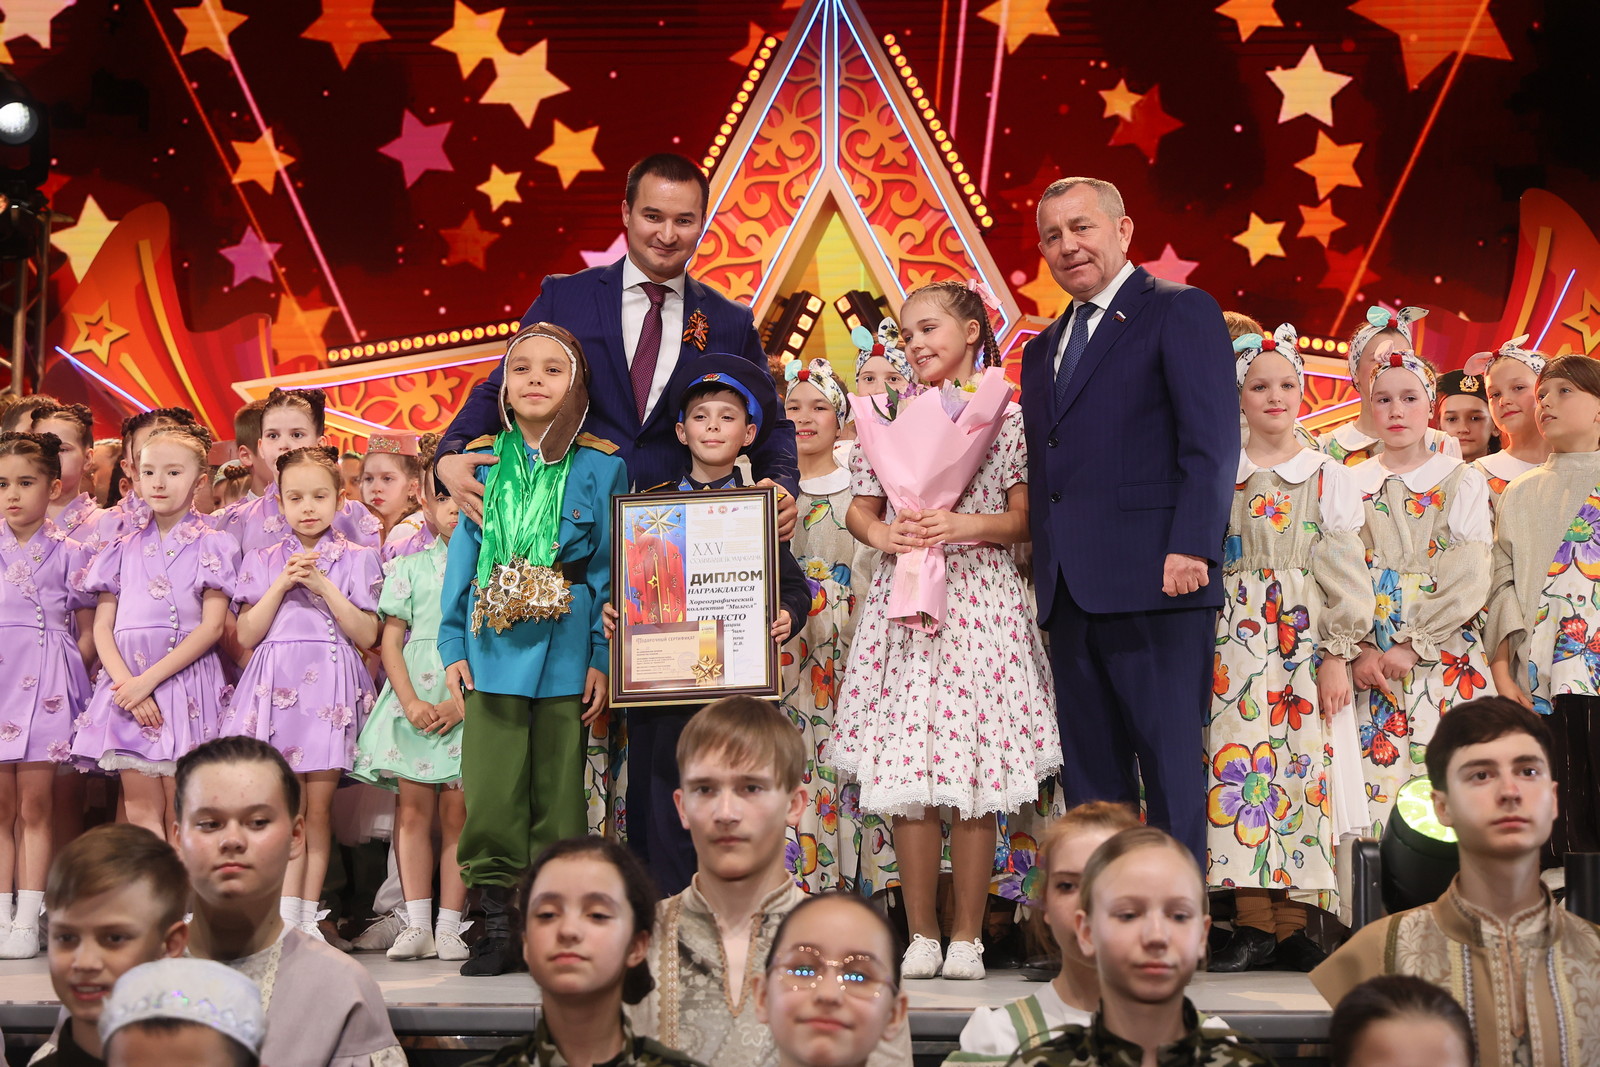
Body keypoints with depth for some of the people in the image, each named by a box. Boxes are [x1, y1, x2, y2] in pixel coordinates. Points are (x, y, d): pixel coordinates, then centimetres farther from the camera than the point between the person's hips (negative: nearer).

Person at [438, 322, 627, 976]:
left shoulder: (601, 467, 3)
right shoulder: (481, 463, 8)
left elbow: (611, 568, 3)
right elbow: (462, 555, 10)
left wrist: (604, 658, -3)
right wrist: (452, 647, 4)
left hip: (566, 653, -1)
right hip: (493, 650, 1)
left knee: (559, 792, 4)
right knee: (490, 790, -2)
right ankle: (496, 924, 8)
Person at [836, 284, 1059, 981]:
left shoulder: (1008, 417, 4)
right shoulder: (889, 417, 13)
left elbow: (1026, 519, 1)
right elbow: (860, 508, 14)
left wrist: (965, 524, -15)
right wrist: (883, 534, -7)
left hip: (980, 601, -2)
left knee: (975, 778, -3)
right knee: (902, 775, 0)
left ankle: (966, 937, 7)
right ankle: (921, 936, 10)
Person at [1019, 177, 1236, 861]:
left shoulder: (1180, 313, 1)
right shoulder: (1042, 350, 24)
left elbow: (1213, 441, -9)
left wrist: (1191, 548, -20)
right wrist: (1045, 572, 14)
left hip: (1153, 582, -7)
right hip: (1068, 593, 7)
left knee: (1170, 767, -4)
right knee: (1090, 777, 9)